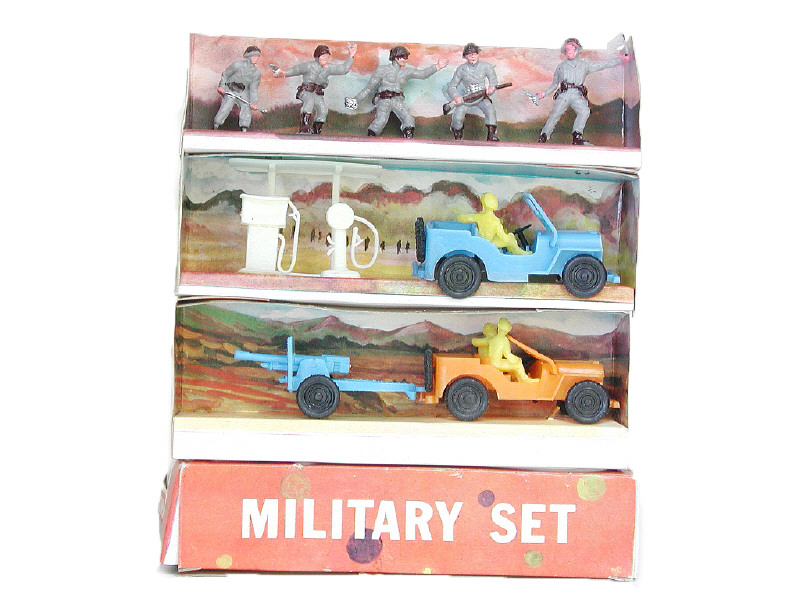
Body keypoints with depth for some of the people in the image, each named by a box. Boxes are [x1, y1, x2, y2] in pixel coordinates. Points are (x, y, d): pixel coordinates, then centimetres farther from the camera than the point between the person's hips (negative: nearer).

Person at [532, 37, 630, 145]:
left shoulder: (585, 64, 21)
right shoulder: (561, 66, 24)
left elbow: (604, 64, 19)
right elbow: (554, 84, 29)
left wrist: (620, 60, 11)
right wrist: (544, 93, 17)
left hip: (577, 95, 0)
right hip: (563, 94, 0)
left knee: (584, 111, -26)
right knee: (555, 114, -14)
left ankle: (577, 137, -29)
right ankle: (542, 138, -6)